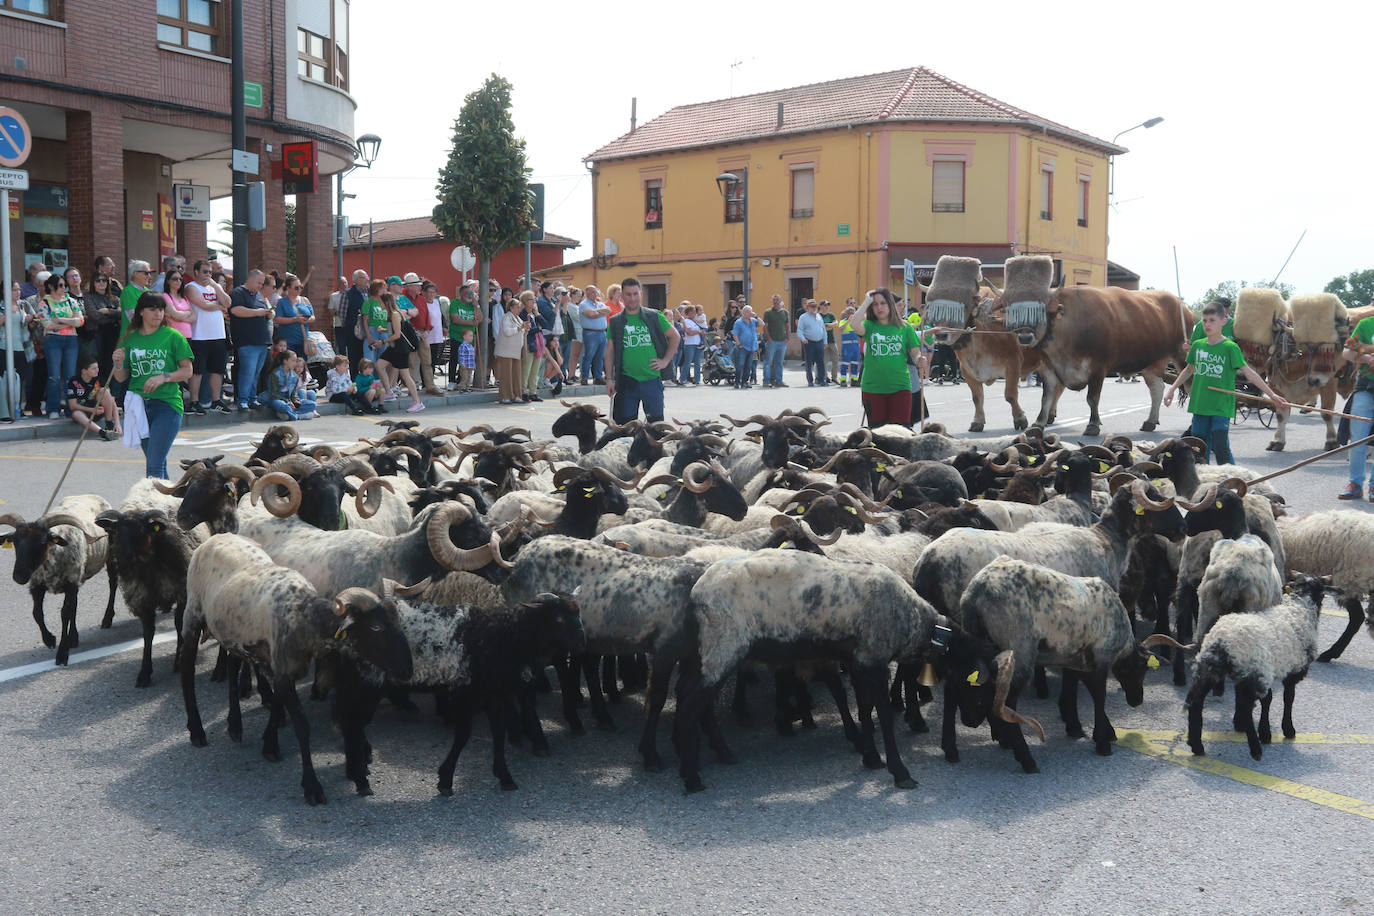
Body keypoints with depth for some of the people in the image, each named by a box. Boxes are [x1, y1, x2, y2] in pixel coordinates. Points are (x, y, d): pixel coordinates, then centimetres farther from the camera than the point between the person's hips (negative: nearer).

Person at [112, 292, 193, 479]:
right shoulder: (130, 339, 9)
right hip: (138, 405, 4)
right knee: (158, 464, 14)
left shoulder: (172, 336, 0)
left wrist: (164, 377, -15)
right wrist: (118, 364, -8)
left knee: (154, 466, -13)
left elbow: (187, 371, 0)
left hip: (167, 403, -4)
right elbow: (122, 378, 12)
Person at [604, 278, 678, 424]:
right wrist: (609, 379, 2)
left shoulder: (654, 317, 3)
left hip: (652, 380, 0)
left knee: (656, 423, 4)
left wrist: (665, 361, 1)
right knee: (625, 424, 1)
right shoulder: (615, 322, 6)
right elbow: (610, 351, 8)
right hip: (627, 382, 0)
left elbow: (675, 337, 10)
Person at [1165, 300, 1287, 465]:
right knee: (1200, 448, 9)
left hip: (1222, 407, -5)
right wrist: (1171, 390, 24)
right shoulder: (1198, 345, 6)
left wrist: (1272, 395, -15)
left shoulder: (1230, 347, -8)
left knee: (1221, 448, -12)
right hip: (1200, 405, 5)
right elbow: (1189, 370, 23)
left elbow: (1249, 373, -10)